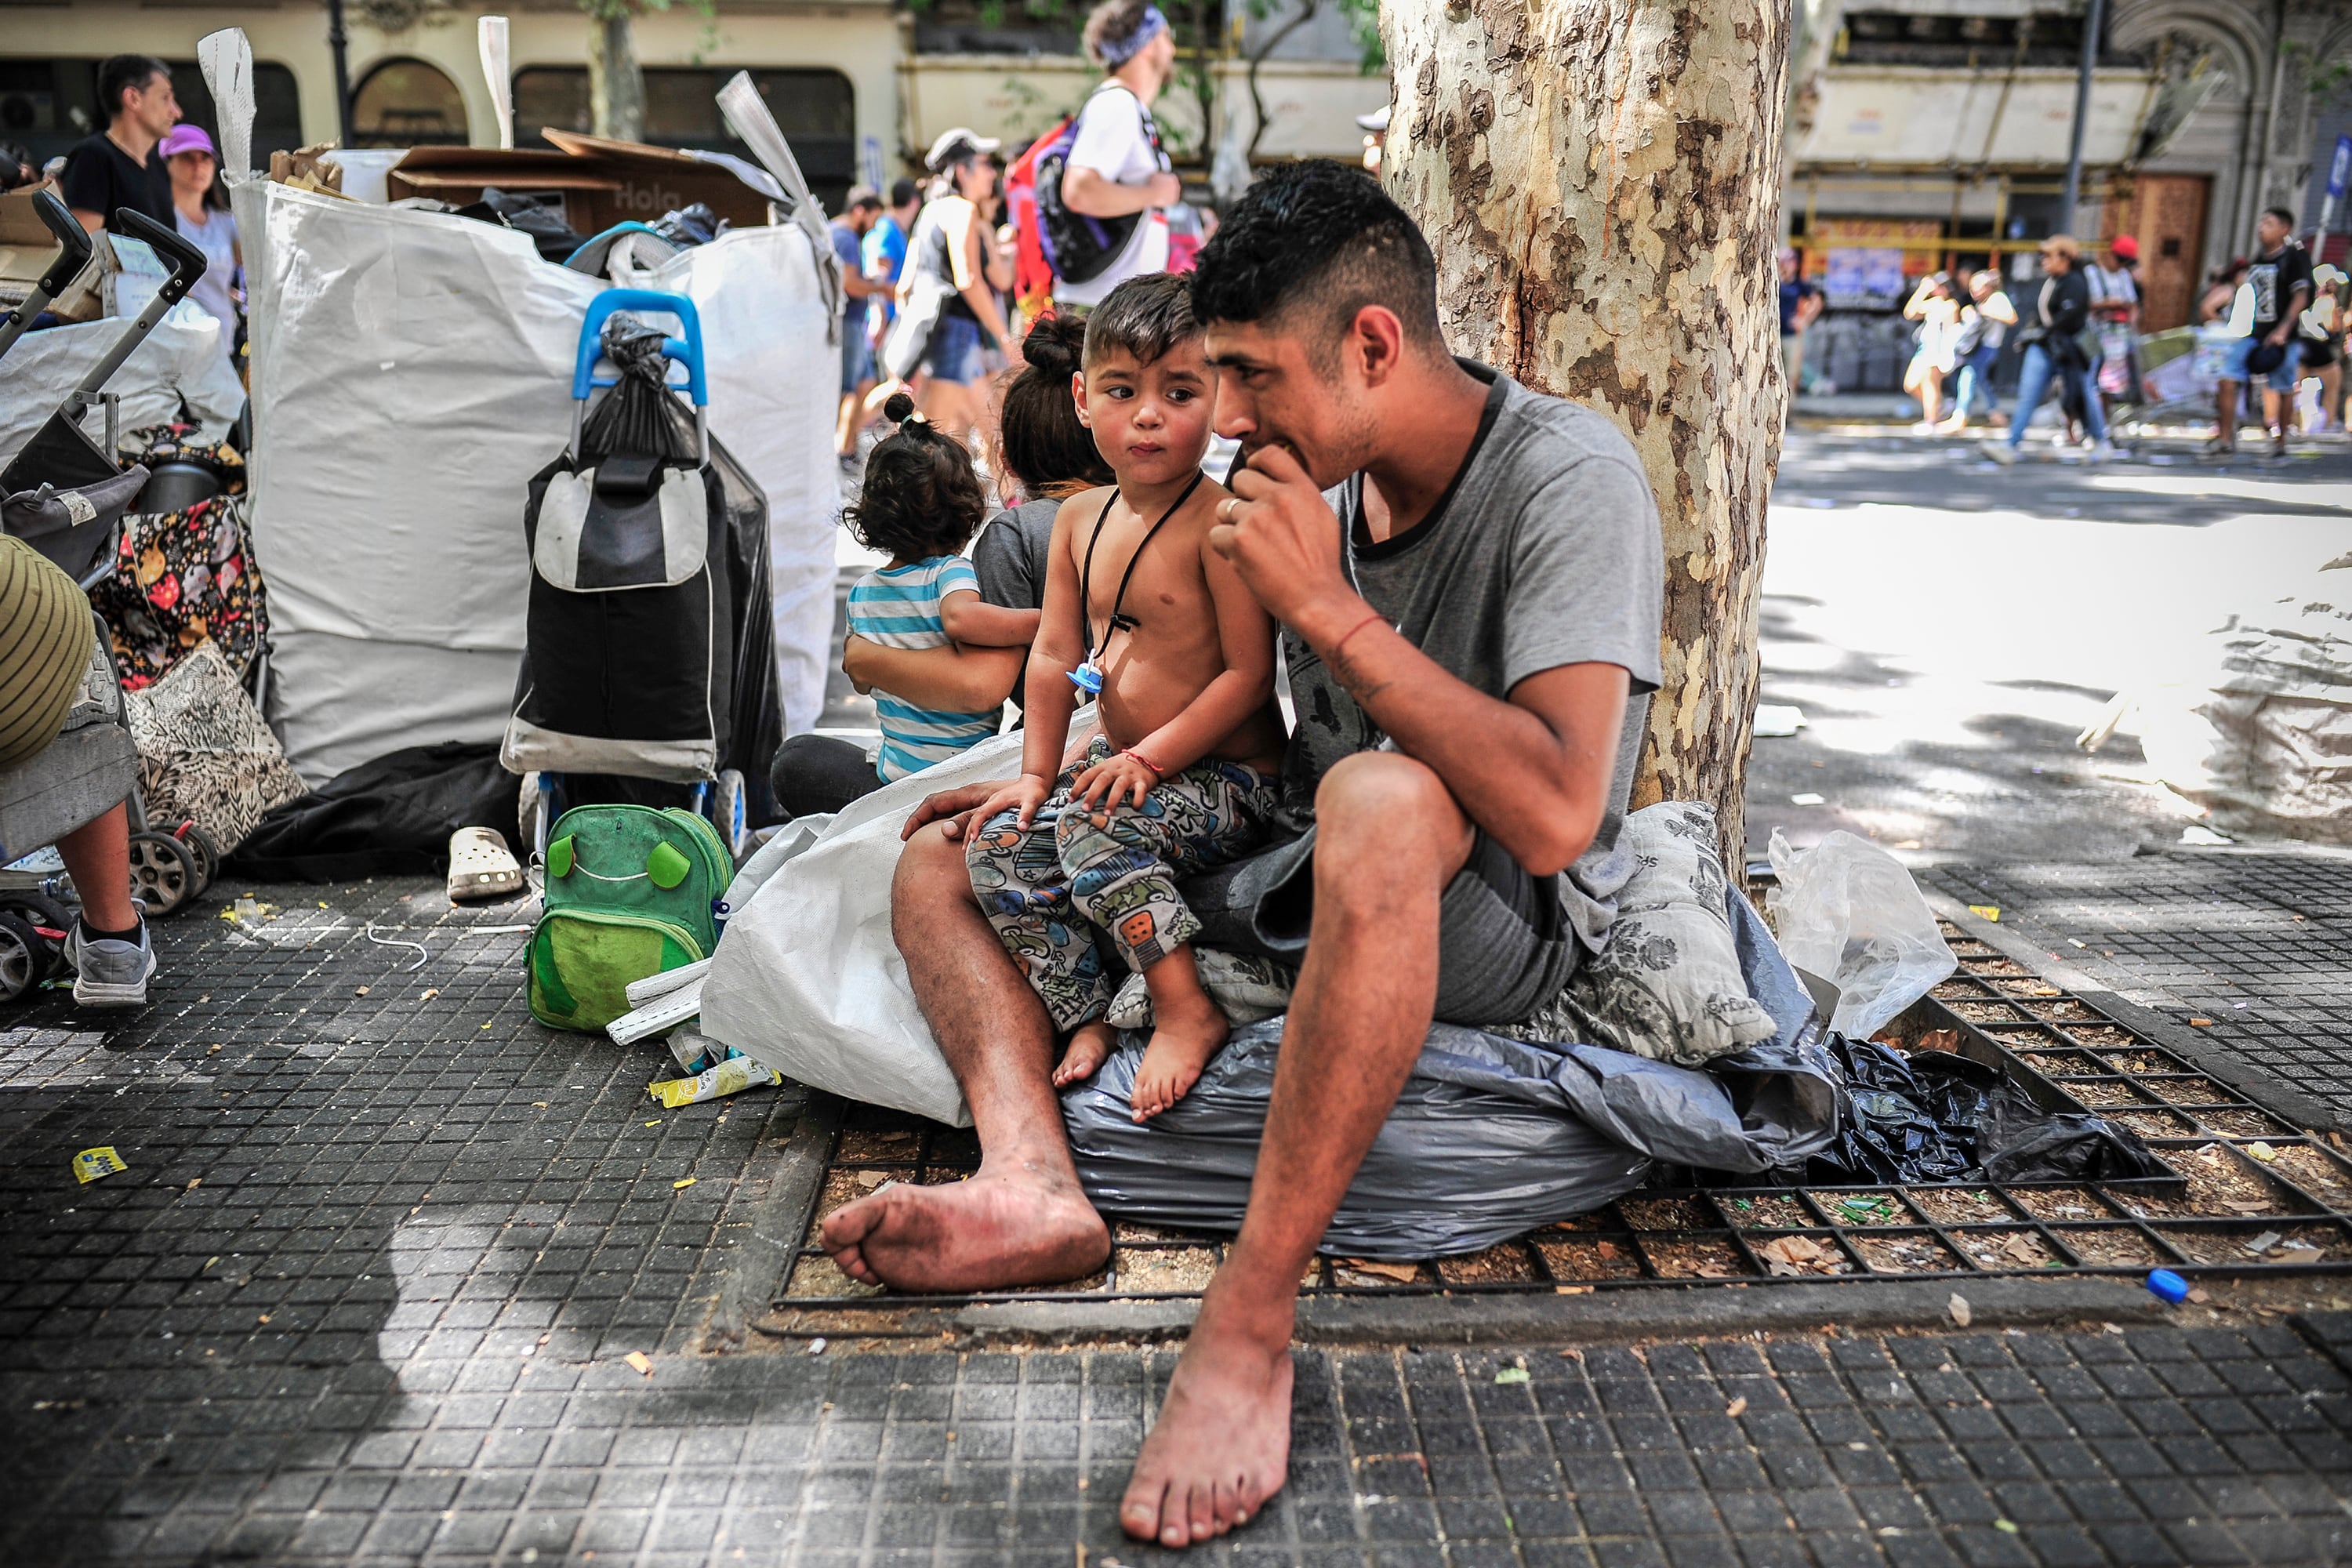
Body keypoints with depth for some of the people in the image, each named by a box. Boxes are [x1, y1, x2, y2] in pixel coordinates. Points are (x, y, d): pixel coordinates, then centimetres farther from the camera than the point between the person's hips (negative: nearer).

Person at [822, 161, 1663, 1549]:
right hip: (1315, 893, 8)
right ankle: (1032, 1181, -25)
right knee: (944, 854, 2)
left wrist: (1327, 606, -27)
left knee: (1380, 801, -43)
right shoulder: (1331, 483, 4)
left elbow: (1556, 812, -31)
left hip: (1513, 920, -7)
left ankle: (1250, 1324, -35)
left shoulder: (1570, 475, -17)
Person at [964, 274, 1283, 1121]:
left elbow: (1249, 672, -19)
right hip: (1123, 762, 8)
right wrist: (1036, 772, 5)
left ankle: (1185, 1010, -20)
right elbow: (1054, 656, 12)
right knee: (1000, 848, -8)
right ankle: (1084, 1019, -3)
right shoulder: (1080, 518, 8)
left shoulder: (1220, 521, -16)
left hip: (1226, 776, -8)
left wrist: (1150, 757, -22)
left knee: (1094, 825, -31)